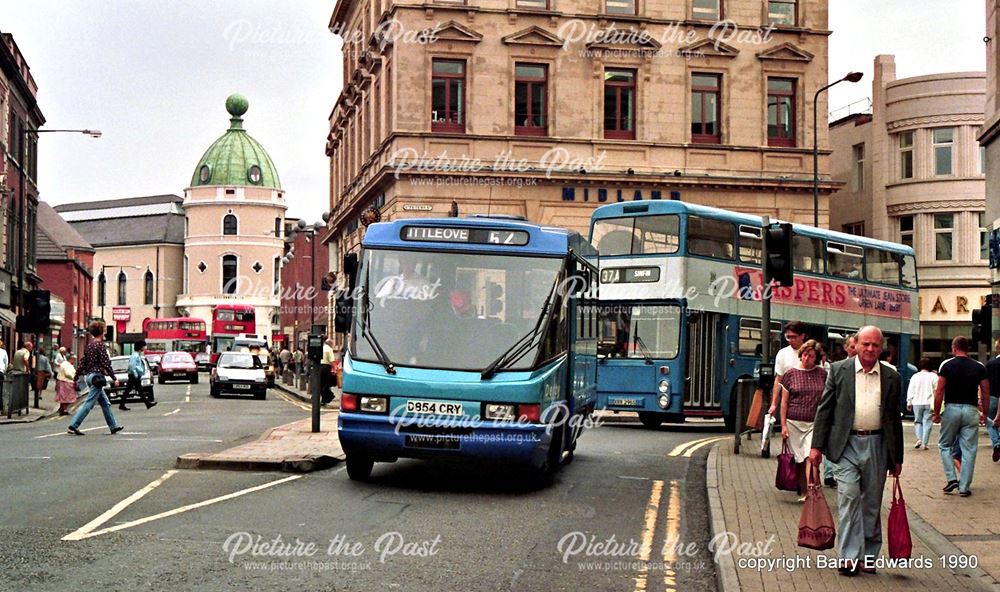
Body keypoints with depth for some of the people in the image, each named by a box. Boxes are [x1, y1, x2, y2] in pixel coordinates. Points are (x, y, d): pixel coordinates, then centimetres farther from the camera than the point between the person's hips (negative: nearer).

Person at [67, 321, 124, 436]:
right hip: (97, 376, -9)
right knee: (89, 403, -10)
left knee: (105, 403, 15)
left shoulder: (89, 345, 13)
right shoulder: (100, 345, -11)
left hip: (89, 375, 9)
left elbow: (82, 362, 14)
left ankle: (113, 426, 20)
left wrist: (76, 378, 16)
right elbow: (106, 363, -16)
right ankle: (73, 426, -15)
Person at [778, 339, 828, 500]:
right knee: (798, 459, 6)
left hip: (814, 423, 0)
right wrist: (783, 425, -1)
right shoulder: (791, 374, 2)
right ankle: (802, 491, 20)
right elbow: (784, 402, 4)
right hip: (794, 423, 0)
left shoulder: (822, 373, 5)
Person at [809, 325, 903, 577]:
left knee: (872, 503, 8)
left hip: (877, 446, 2)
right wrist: (817, 445, -3)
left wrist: (897, 458, 11)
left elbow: (895, 419, 11)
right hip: (846, 445, -2)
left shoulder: (891, 377, 7)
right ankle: (849, 556, -7)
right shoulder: (839, 370, 2)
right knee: (849, 498, -9)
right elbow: (824, 409, 3)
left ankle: (868, 555, 18)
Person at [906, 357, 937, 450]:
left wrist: (909, 402, 9)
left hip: (917, 403, 1)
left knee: (918, 421, 15)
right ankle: (924, 443, -1)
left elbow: (910, 390, 3)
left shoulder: (915, 376, 1)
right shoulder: (933, 376, -3)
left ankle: (919, 439, -3)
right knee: (927, 423, 3)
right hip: (929, 403, -1)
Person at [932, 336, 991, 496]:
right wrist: (984, 414, 16)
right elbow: (985, 393, 5)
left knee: (944, 445, 15)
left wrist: (936, 412, 1)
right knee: (969, 450, 6)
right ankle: (964, 487, 6)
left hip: (951, 409, -1)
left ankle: (952, 479, 2)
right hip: (971, 410, 1)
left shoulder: (947, 365, -4)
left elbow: (939, 391, -7)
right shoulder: (979, 367, 3)